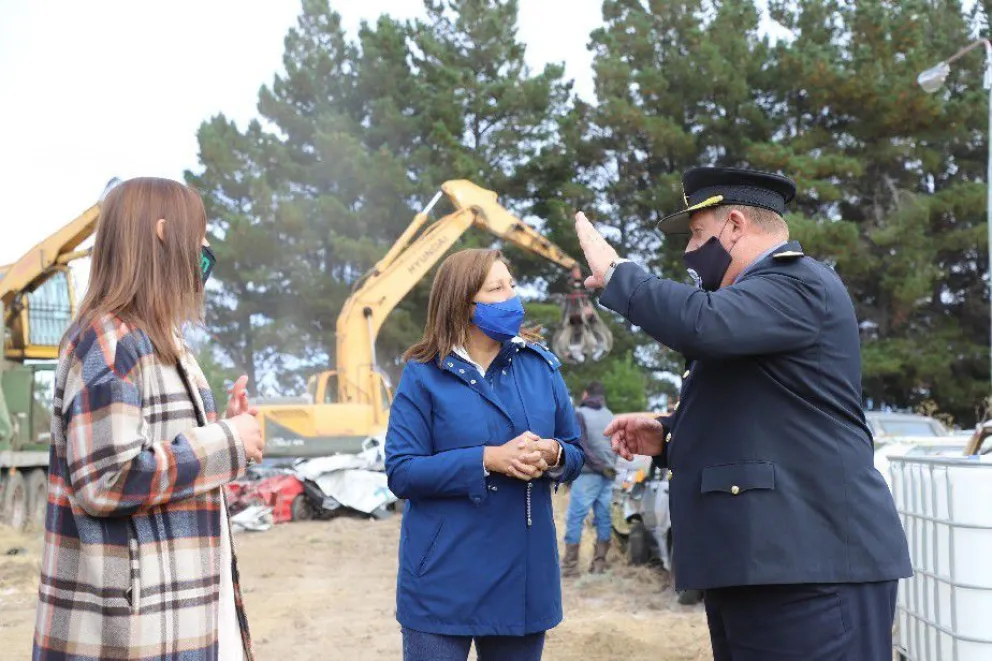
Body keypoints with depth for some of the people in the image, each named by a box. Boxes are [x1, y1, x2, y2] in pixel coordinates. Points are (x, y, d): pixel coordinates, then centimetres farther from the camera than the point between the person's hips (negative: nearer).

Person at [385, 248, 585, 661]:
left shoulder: (541, 366, 5)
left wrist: (553, 454, -14)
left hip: (525, 575, 4)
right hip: (445, 578, -4)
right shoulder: (424, 376, -6)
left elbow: (575, 453, 11)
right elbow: (401, 473, -12)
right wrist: (489, 459, -21)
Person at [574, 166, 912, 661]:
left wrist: (615, 273, -13)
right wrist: (668, 438, 13)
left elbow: (703, 323, -29)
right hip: (756, 563, 10)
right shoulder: (762, 291, 23)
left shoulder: (799, 284, -10)